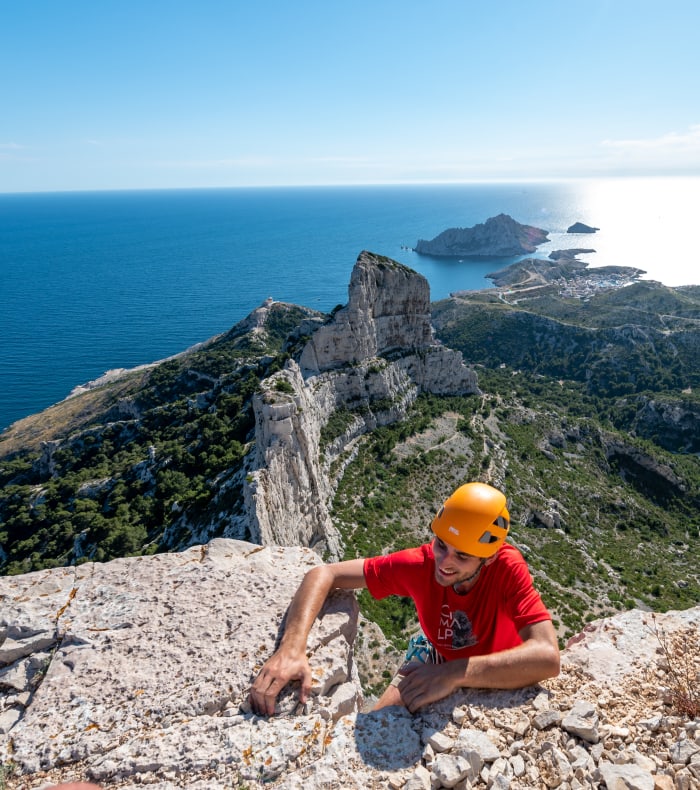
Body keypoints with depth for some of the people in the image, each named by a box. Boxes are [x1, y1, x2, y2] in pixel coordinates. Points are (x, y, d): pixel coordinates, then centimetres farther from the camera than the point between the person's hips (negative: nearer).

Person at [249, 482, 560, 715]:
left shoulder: (508, 568, -37)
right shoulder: (420, 563, -32)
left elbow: (549, 658, -48)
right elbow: (324, 574, -31)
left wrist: (456, 673, -55)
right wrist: (291, 647, -47)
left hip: (499, 677, -1)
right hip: (437, 654, 1)